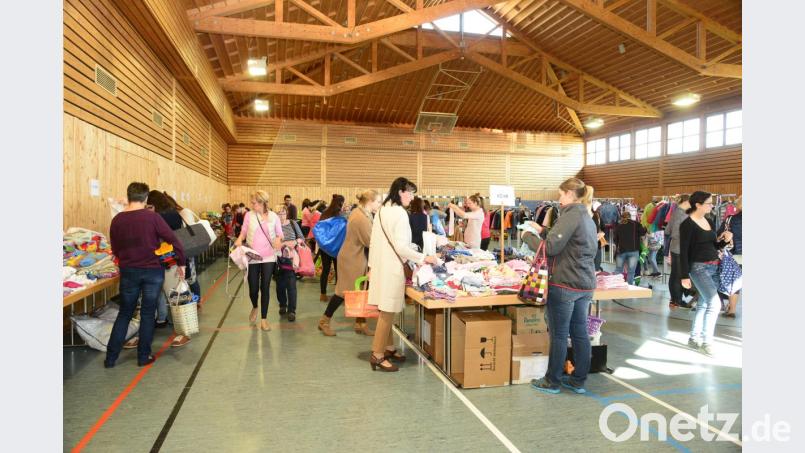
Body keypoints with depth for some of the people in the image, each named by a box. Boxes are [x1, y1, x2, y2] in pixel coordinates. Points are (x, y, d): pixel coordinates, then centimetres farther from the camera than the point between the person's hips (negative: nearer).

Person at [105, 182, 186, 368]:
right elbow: (173, 240, -13)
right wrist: (181, 263, -2)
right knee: (147, 314, 9)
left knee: (124, 313, 16)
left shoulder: (117, 220, -2)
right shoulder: (152, 217, -12)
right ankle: (144, 356, 16)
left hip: (128, 272, 3)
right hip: (153, 271, -3)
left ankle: (110, 357, 19)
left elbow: (115, 249, 8)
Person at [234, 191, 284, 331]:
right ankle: (254, 307, 39)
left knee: (265, 287, 2)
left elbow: (279, 234, 5)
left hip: (268, 257, 0)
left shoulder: (274, 217, -1)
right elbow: (243, 232, 6)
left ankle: (264, 318, 13)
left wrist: (278, 240, -17)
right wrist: (239, 239, -15)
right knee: (253, 288, 5)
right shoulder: (249, 216, -1)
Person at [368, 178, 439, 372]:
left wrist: (372, 265, 20)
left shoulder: (383, 210, 12)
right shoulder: (399, 213, -16)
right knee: (387, 312, -4)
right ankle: (377, 356, 2)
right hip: (391, 267, -9)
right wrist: (423, 258, -14)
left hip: (381, 265, 9)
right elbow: (400, 246, -20)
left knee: (387, 311, 16)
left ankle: (388, 348, 26)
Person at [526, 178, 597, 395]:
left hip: (565, 284, -9)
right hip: (585, 284, 9)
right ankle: (579, 381, 22)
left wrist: (528, 235, -4)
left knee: (559, 335, 2)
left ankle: (552, 381, 14)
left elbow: (551, 248, -18)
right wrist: (543, 231, 13)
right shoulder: (588, 217, 15)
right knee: (580, 333, 13)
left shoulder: (570, 215, -14)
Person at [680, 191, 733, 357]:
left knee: (703, 304, 11)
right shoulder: (687, 224, -12)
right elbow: (683, 252, -13)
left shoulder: (709, 222, 12)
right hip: (699, 268, -8)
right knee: (714, 303, -15)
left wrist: (724, 240, -2)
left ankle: (694, 338, 22)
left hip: (714, 267, 8)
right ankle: (706, 342, -5)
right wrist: (685, 276, -16)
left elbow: (713, 247, 19)